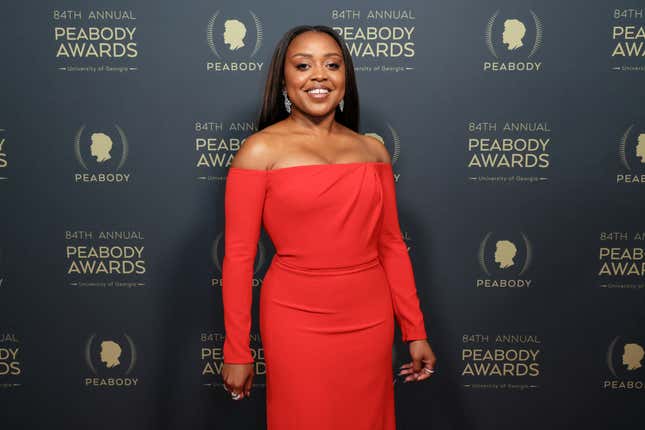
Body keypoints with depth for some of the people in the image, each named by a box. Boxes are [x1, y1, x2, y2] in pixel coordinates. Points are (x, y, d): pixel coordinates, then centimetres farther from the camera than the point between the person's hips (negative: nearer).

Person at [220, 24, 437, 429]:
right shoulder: (261, 150, -6)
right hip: (298, 321, -4)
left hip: (370, 321, 4)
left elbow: (391, 245, 8)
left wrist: (415, 330, 7)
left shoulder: (373, 149, 5)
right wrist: (237, 350, -6)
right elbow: (238, 256, -7)